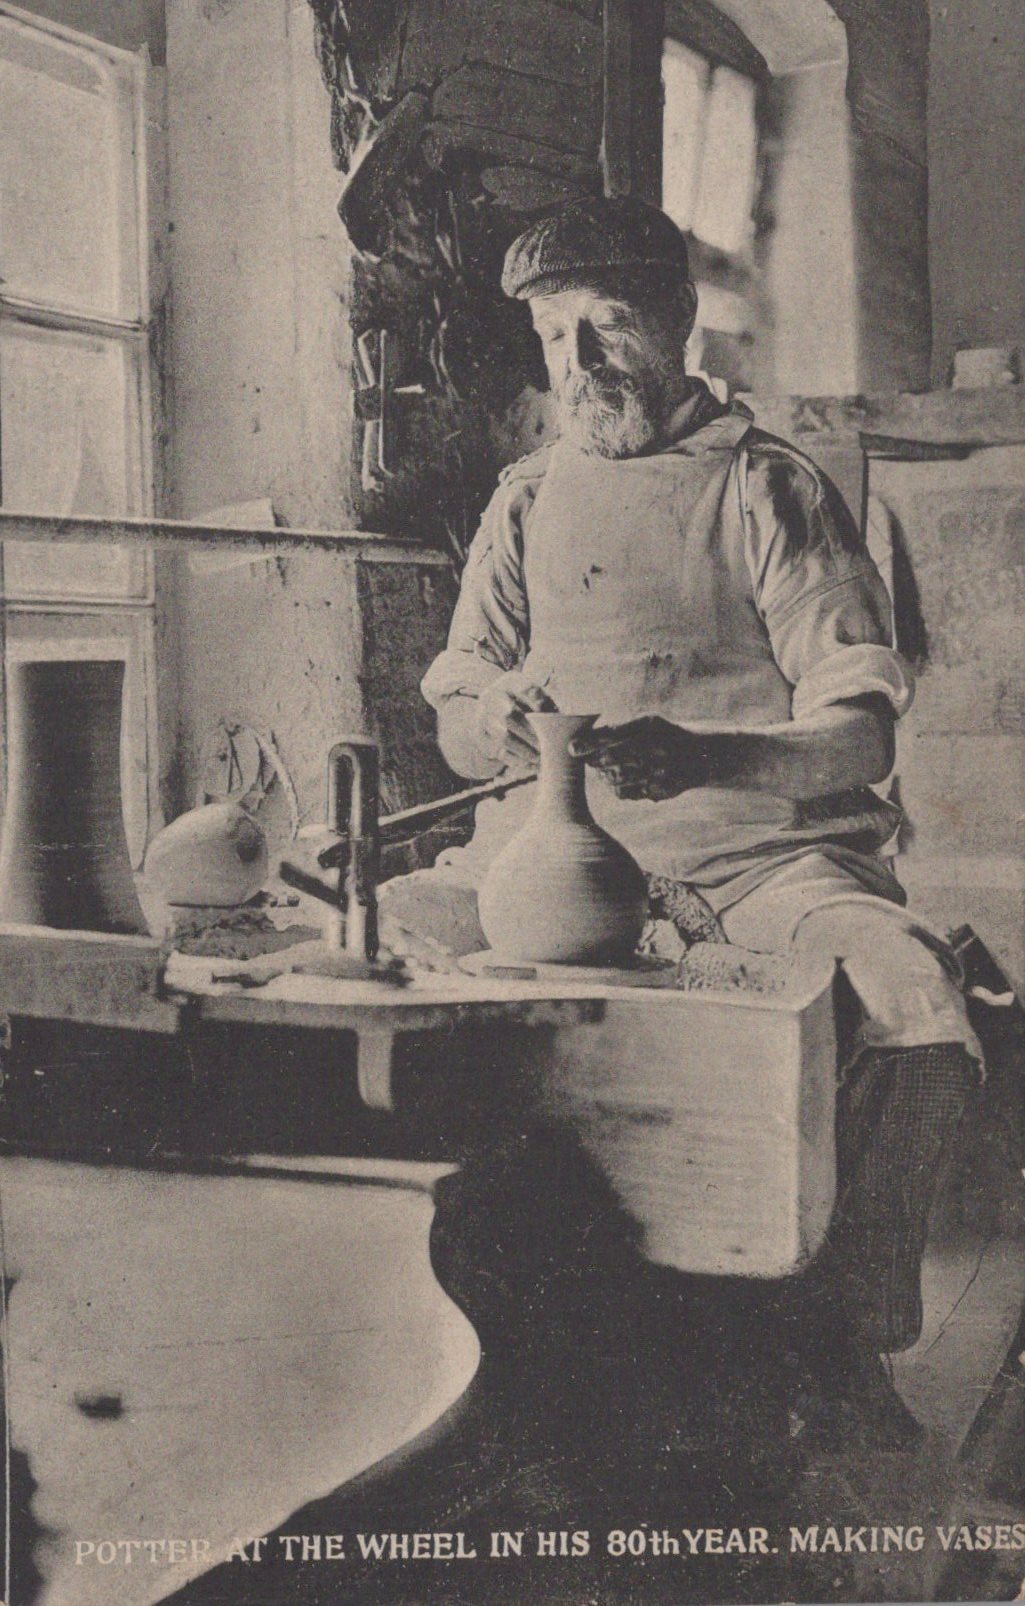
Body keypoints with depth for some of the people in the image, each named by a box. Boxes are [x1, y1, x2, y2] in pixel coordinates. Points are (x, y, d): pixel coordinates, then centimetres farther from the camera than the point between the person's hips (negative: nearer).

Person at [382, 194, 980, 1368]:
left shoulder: (768, 489, 5)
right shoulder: (530, 497, 15)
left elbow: (862, 736, -5)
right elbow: (454, 730, 13)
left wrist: (708, 758, -26)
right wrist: (495, 723, -13)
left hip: (761, 848, -2)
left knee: (917, 1005, -30)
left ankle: (859, 1326, -4)